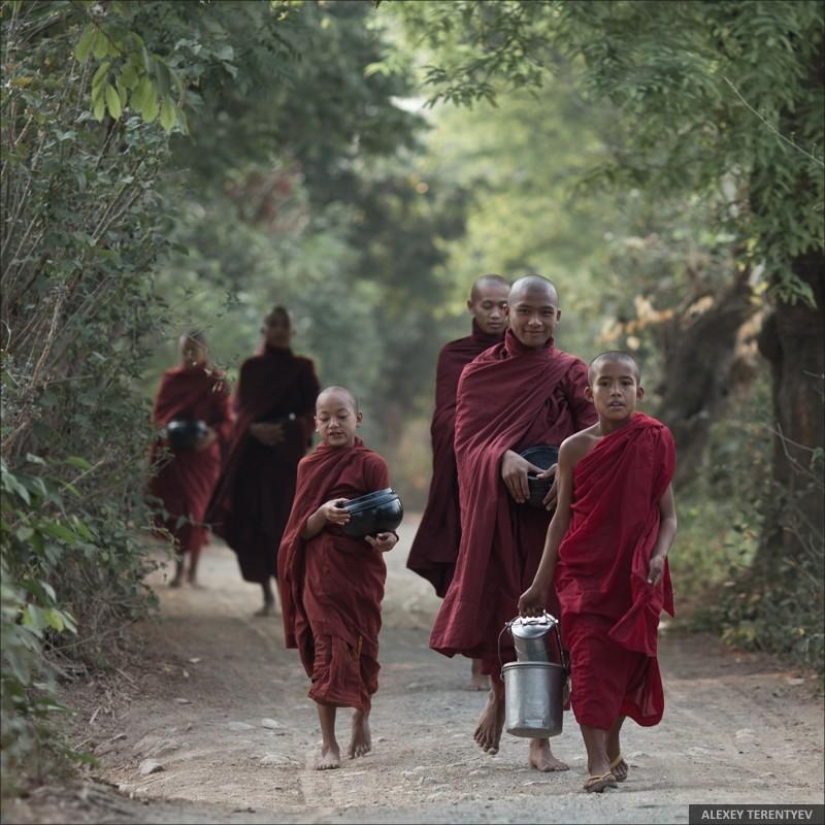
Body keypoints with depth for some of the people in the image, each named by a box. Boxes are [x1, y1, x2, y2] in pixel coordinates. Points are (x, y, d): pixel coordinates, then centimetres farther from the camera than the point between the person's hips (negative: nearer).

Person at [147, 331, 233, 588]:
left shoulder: (216, 381, 0)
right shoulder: (170, 379, 8)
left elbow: (226, 419, -1)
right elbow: (158, 414, 12)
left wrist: (214, 434, -21)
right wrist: (165, 431, -9)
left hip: (202, 454, -2)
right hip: (172, 454, 2)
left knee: (197, 509, -1)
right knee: (175, 509, 0)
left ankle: (192, 569, 9)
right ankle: (178, 568, 9)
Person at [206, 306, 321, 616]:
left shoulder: (302, 368, 5)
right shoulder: (250, 367, 10)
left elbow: (312, 412, 2)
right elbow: (241, 409, 8)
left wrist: (286, 430, -14)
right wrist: (254, 428, -12)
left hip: (288, 454, -2)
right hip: (253, 453, 2)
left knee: (284, 521, -11)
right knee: (254, 524, -3)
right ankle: (267, 595, 5)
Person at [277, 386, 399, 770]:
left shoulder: (371, 464, -1)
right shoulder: (310, 466, 7)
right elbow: (302, 531, 2)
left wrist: (386, 537, -25)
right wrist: (324, 514, -20)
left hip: (361, 569, -1)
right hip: (320, 572, 1)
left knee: (362, 650, 6)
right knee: (328, 651, -4)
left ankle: (361, 715, 34)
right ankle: (328, 743, 0)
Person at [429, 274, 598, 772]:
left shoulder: (571, 374, 4)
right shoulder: (480, 371, 6)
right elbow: (467, 438, -2)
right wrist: (503, 458, -22)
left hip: (553, 508, 0)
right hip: (496, 509, 0)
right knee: (495, 605, -1)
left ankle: (541, 740, 6)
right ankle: (499, 694, 31)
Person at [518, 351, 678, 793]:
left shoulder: (654, 442, 0)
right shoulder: (575, 449, 0)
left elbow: (668, 514, 4)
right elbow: (562, 517, 6)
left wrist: (658, 556, -15)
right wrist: (540, 582, 8)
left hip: (634, 574, 1)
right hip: (584, 570, -1)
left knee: (625, 661, 9)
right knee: (590, 658, -11)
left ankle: (612, 750, 30)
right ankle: (598, 762, -14)